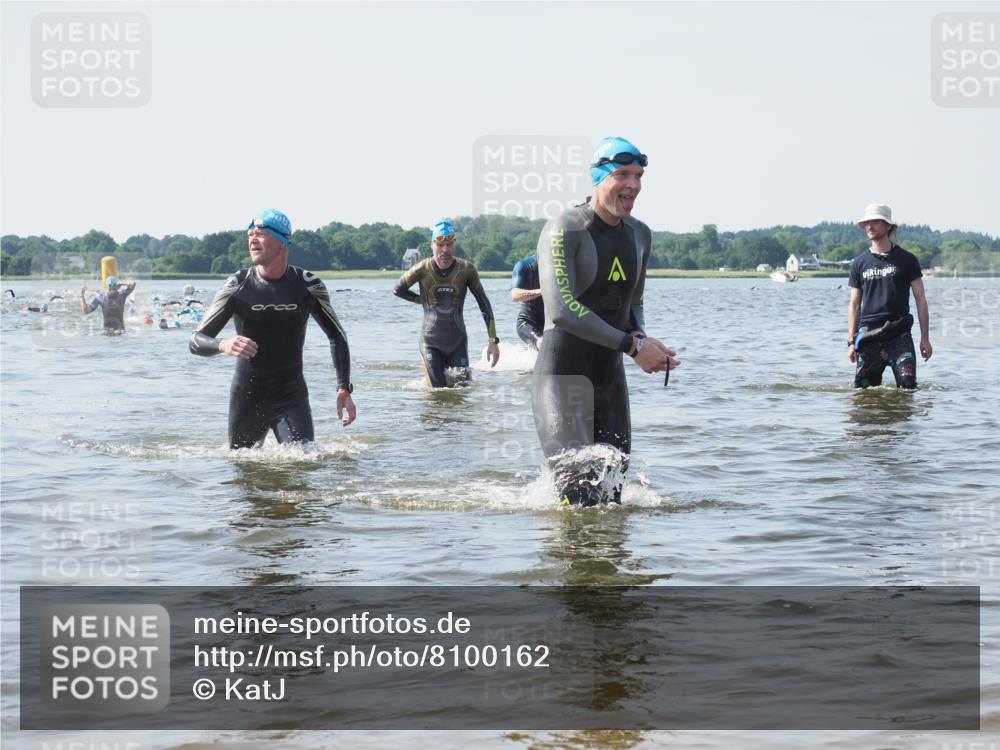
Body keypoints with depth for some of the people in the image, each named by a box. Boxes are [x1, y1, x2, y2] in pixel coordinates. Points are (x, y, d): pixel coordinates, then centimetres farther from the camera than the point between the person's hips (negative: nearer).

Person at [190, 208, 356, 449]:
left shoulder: (307, 285, -5)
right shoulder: (237, 286, -9)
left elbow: (336, 336, 8)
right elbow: (197, 341, -10)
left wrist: (344, 389, -3)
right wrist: (223, 345, -34)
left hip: (291, 397, 0)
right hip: (246, 398, 0)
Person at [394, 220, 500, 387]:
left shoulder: (467, 270, -8)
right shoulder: (422, 270, -11)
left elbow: (484, 304, -1)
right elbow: (398, 291, 8)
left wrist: (493, 341, -5)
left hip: (458, 342, 1)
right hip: (431, 342, -1)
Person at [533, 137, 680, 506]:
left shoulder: (639, 235, 10)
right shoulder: (564, 231, -14)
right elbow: (562, 310, -23)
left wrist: (641, 338, -3)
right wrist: (633, 345, -23)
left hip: (611, 375, 7)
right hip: (562, 375, -7)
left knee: (613, 486, 8)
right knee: (581, 498, -16)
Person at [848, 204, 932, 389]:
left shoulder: (906, 260, 4)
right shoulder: (859, 263, 10)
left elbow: (920, 299, 5)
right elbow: (854, 305, 12)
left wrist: (925, 338, -2)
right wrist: (851, 341, 5)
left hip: (899, 335, -2)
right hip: (868, 336, 2)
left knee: (908, 386, -13)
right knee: (863, 389, -1)